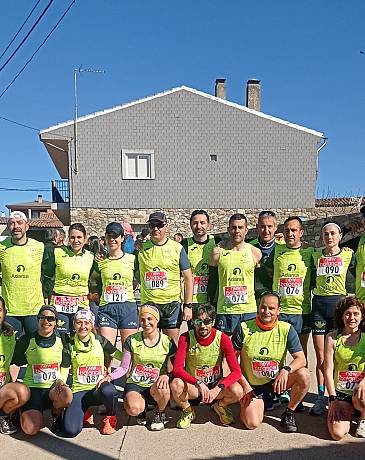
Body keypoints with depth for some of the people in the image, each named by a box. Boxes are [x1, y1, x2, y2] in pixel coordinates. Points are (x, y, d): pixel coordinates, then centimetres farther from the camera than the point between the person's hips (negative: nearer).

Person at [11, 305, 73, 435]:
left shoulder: (62, 339, 3)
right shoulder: (26, 340, -1)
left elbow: (66, 365, 9)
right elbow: (15, 363, 9)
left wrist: (61, 380, -7)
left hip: (54, 387, 1)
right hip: (32, 387, -1)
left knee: (67, 395, -34)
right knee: (31, 429, -21)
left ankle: (56, 412, 2)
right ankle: (25, 412, 16)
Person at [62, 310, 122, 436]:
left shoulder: (99, 340, 2)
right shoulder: (70, 344, 2)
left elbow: (124, 358, 6)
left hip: (99, 388, 0)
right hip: (79, 390, 0)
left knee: (109, 391, -38)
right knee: (70, 430, -24)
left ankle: (110, 418, -4)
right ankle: (84, 413, 12)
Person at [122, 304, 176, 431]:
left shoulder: (167, 342, -2)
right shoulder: (132, 341, -1)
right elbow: (124, 368, 3)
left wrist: (166, 376, -21)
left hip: (156, 385, 0)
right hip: (135, 384, 0)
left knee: (161, 388, -36)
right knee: (133, 409, -32)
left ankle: (160, 414, 0)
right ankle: (142, 408, 9)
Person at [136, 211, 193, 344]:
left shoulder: (177, 248, 1)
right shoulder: (141, 248, 5)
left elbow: (188, 278, 2)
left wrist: (188, 305, -4)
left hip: (171, 303, -2)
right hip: (148, 303, 2)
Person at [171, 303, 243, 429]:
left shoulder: (222, 339, -14)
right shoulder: (186, 338, -15)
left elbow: (236, 371, -18)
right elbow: (177, 369, -23)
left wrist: (218, 388, -32)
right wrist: (199, 383, -36)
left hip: (216, 385, 1)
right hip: (193, 387, -1)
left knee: (237, 391, -29)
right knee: (176, 384, -33)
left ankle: (220, 406, 8)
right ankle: (187, 411, 2)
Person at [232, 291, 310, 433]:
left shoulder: (286, 329, -8)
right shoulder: (244, 328, -11)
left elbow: (301, 359, -11)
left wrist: (286, 370, -32)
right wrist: (244, 385, -10)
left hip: (276, 382, 2)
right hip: (251, 386, -1)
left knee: (304, 375, -24)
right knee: (252, 423, -21)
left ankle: (288, 413, 0)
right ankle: (247, 405, 17)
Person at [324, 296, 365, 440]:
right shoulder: (332, 337, 0)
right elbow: (328, 371, -2)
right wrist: (333, 399, -9)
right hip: (340, 392, 0)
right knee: (337, 434, -18)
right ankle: (347, 412, 18)